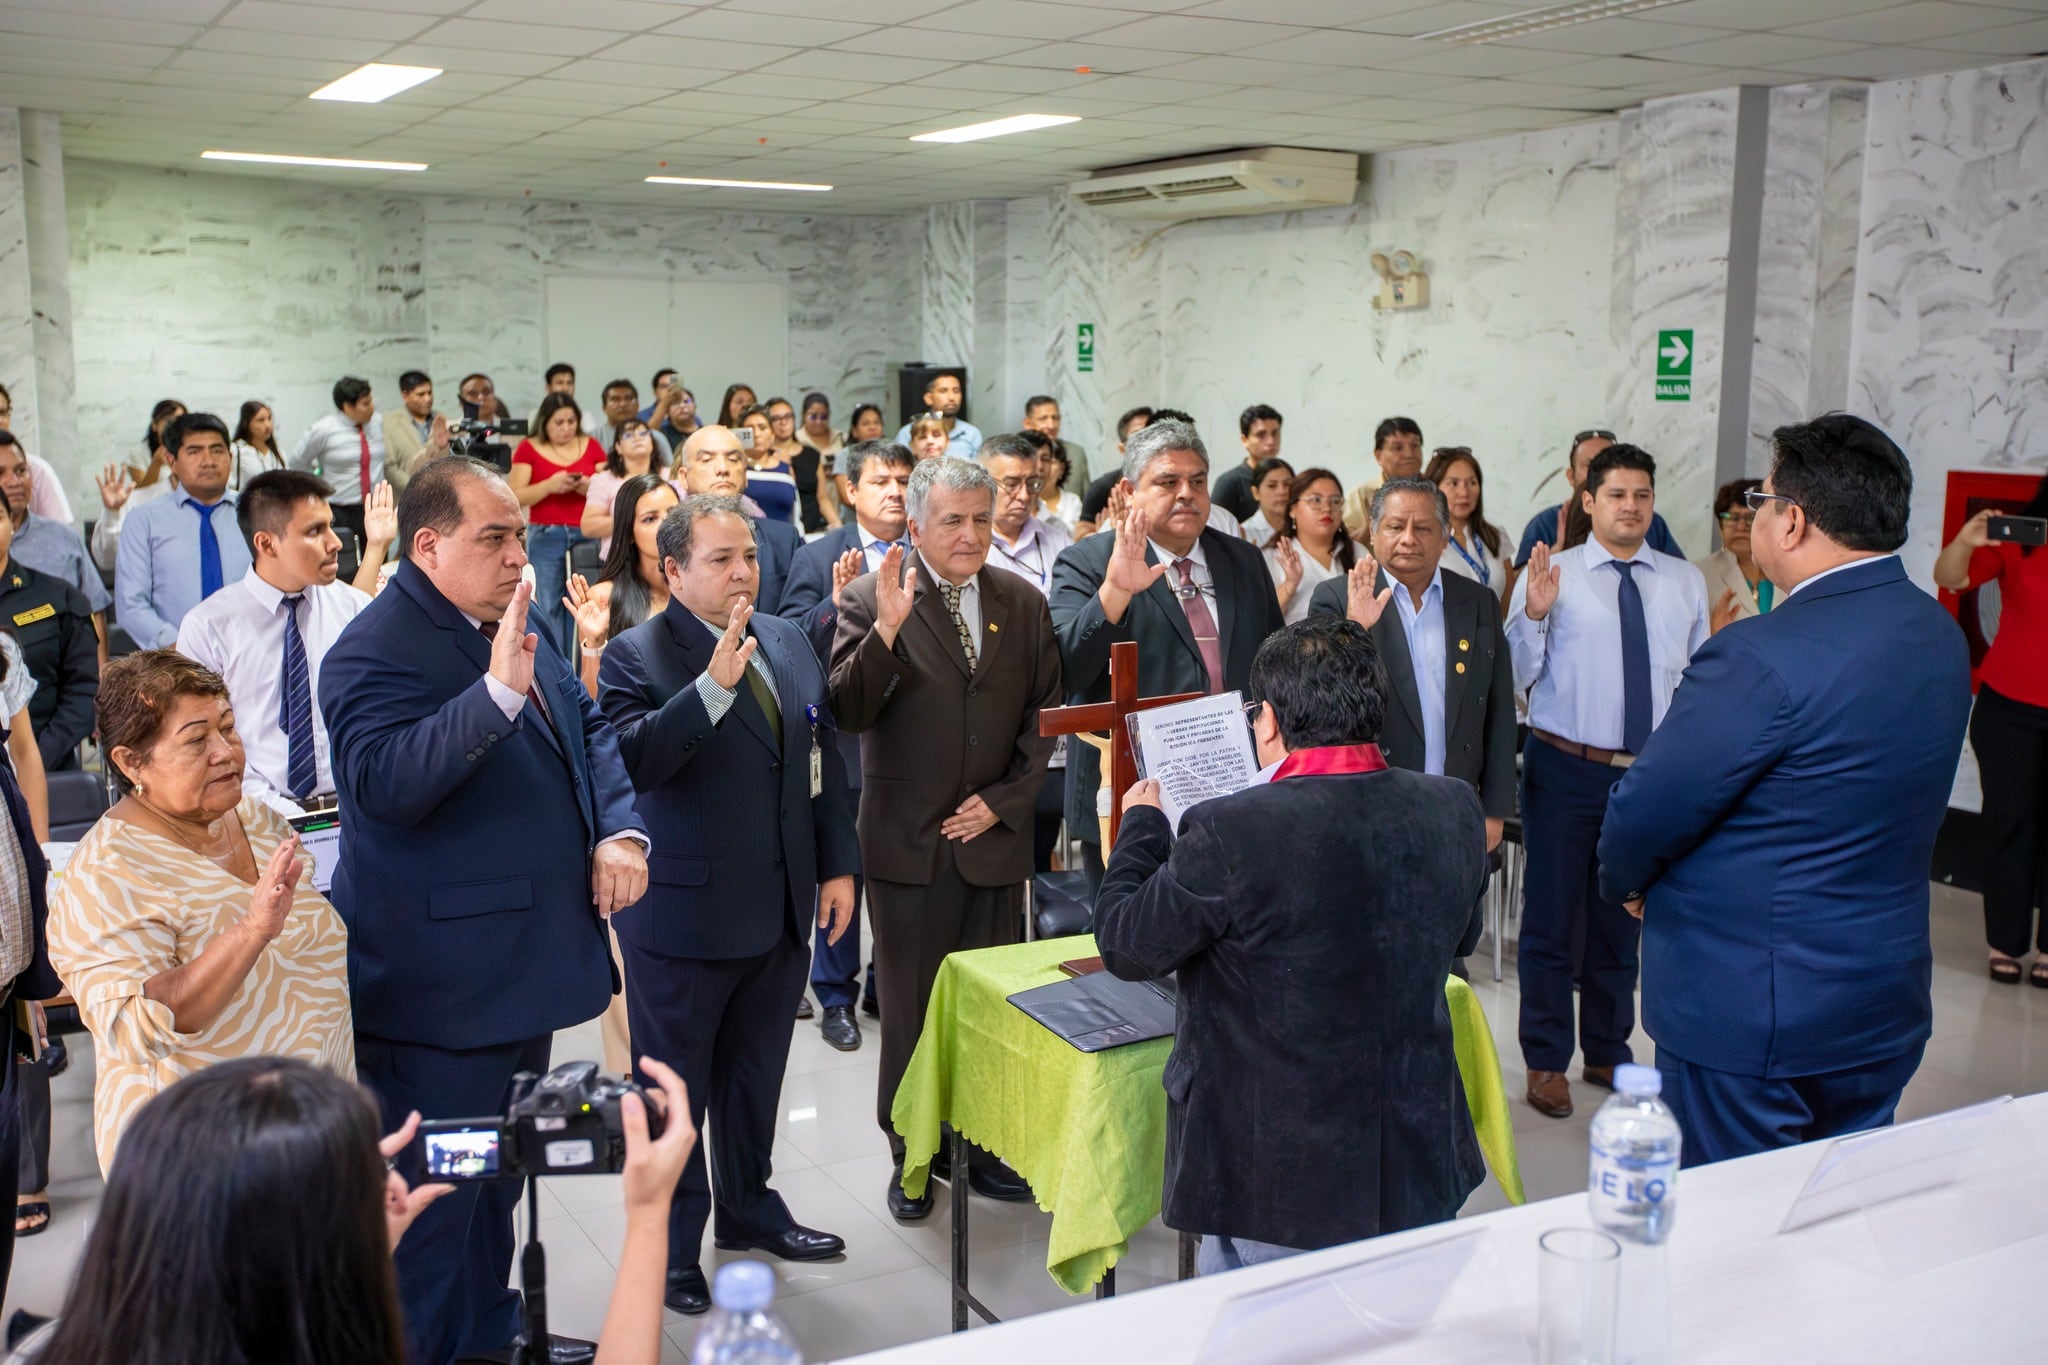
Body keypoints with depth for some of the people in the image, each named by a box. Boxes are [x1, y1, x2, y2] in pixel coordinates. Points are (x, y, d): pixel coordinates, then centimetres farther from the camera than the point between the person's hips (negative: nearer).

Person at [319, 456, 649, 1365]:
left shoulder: (511, 627, 10)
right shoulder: (376, 650, -18)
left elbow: (589, 730, 17)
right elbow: (385, 781, -32)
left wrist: (619, 829, -1)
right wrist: (498, 688, -42)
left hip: (523, 968, 10)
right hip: (438, 991, -10)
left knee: (500, 1178, 24)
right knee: (434, 1197, 2)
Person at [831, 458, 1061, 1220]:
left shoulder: (1023, 603, 7)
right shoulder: (872, 599, -4)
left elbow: (1044, 716, 11)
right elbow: (847, 712, -14)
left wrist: (1004, 800, 0)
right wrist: (886, 628, -27)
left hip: (995, 835, 3)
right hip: (908, 842, -3)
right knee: (910, 1011, 6)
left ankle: (986, 1151, 21)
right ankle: (912, 1159, 20)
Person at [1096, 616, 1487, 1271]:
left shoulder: (1231, 833, -24)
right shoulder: (1454, 811, -6)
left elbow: (1124, 945, -10)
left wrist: (1142, 825, 7)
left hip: (1275, 1182, -5)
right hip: (1420, 1167, 6)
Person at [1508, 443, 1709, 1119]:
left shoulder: (1686, 581, 6)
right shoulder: (1550, 574, -4)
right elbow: (1518, 676, -8)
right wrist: (1533, 615, -25)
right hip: (1566, 768, -3)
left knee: (1624, 915, 17)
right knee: (1552, 916, 5)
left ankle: (1608, 1052, 34)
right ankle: (1546, 1061, 21)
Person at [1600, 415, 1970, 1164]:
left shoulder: (1766, 657, -25)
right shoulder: (1941, 636, 2)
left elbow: (1647, 811, -20)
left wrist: (1627, 882, 2)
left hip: (1752, 1013, -8)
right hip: (1887, 1001, 8)